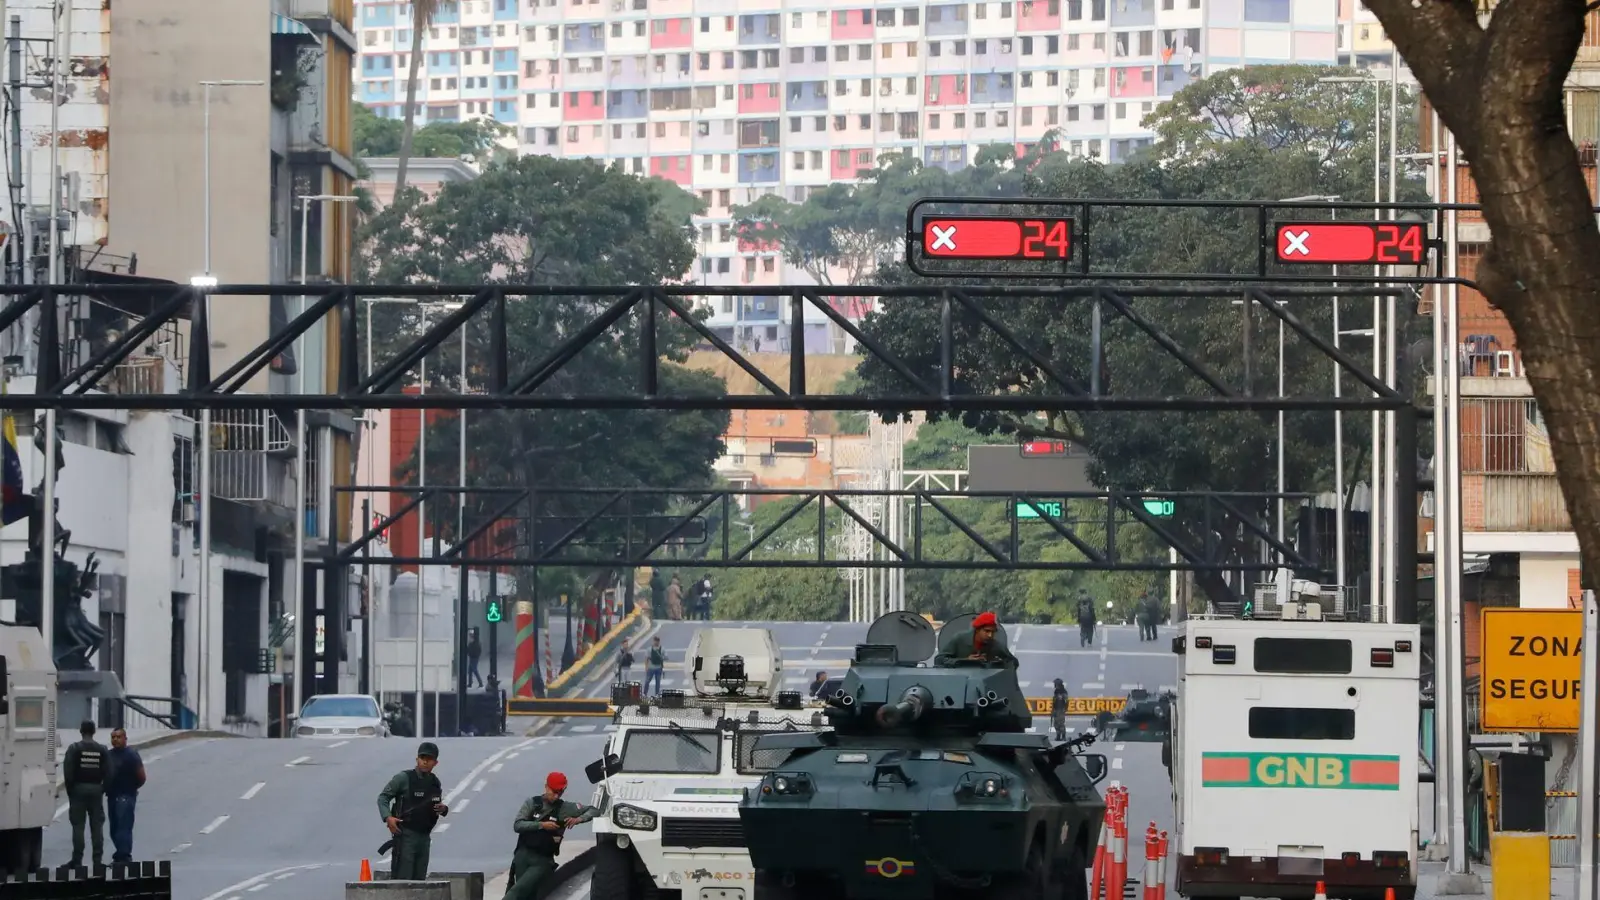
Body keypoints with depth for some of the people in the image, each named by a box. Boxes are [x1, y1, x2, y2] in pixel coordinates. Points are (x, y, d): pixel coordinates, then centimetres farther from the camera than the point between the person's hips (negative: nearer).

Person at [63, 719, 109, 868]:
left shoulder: (74, 749, -8)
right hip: (96, 789, 3)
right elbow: (107, 773, 1)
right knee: (97, 826, 6)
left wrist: (70, 789, 0)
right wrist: (103, 788, 11)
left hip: (78, 789, -3)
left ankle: (77, 860, -3)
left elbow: (68, 772, -11)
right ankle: (98, 859, 3)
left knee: (78, 826, 0)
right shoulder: (102, 750, 2)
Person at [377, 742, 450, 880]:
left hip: (424, 837, 6)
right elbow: (383, 797, -4)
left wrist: (443, 809, 1)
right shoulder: (404, 778, -5)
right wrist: (388, 817, -20)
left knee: (419, 880, 7)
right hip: (406, 836, -6)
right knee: (402, 878, -13)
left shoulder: (435, 783, 12)